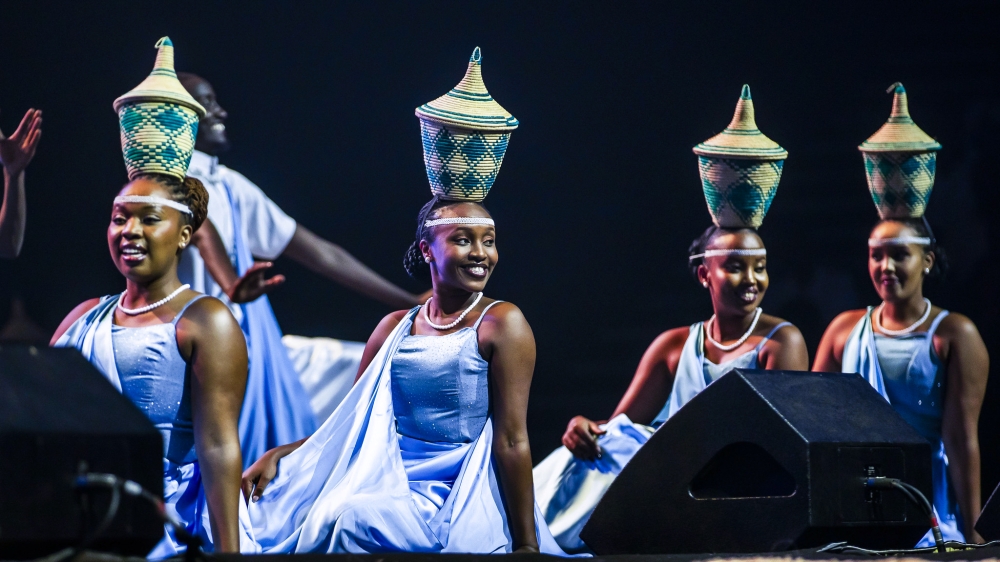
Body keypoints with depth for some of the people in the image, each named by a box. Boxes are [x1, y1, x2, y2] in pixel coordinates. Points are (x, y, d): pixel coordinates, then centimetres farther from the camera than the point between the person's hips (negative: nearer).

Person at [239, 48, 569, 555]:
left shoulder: (501, 325, -3)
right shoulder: (394, 328, 14)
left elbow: (512, 440, -8)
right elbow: (350, 426, 20)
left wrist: (525, 546, -11)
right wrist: (278, 455, 5)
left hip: (461, 506, -6)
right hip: (392, 489, 6)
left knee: (348, 519, -32)